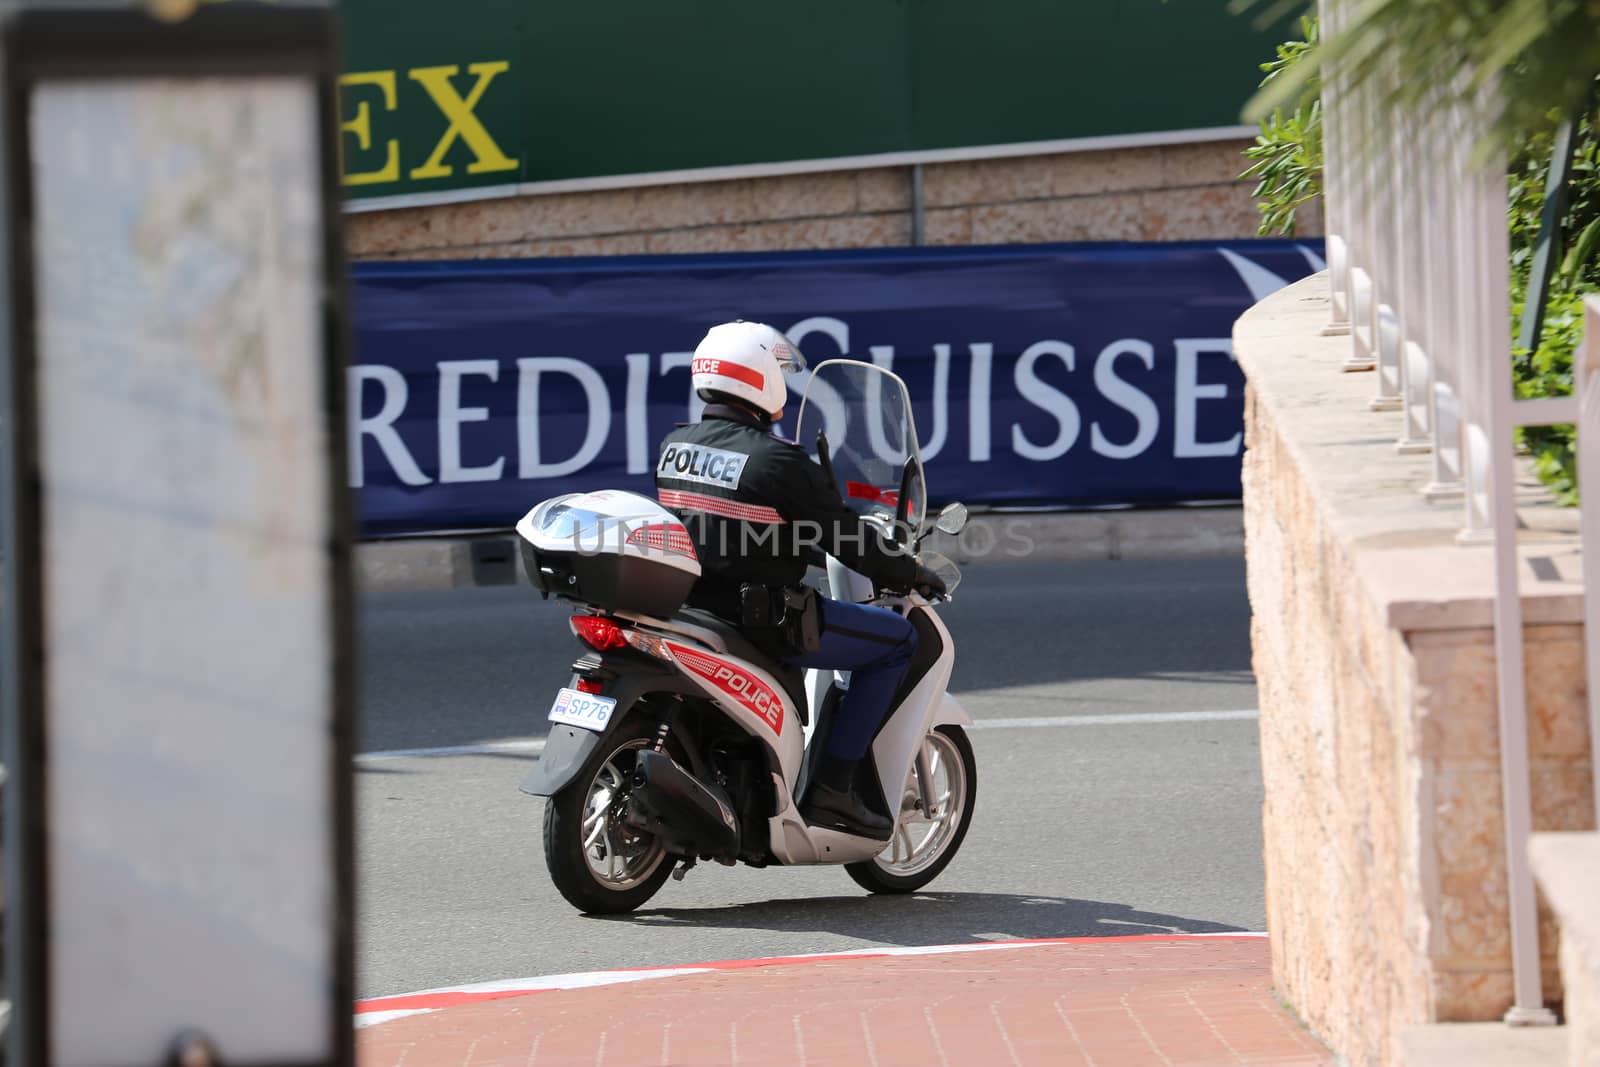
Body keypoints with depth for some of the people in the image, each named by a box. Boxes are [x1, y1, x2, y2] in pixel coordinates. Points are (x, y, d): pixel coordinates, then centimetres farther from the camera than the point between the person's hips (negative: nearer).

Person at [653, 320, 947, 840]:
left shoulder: (672, 446, 6)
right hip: (762, 617, -8)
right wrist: (911, 574, 8)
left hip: (684, 603, 8)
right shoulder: (779, 459, -15)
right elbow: (844, 540, -9)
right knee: (897, 639, 5)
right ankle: (833, 787, 0)